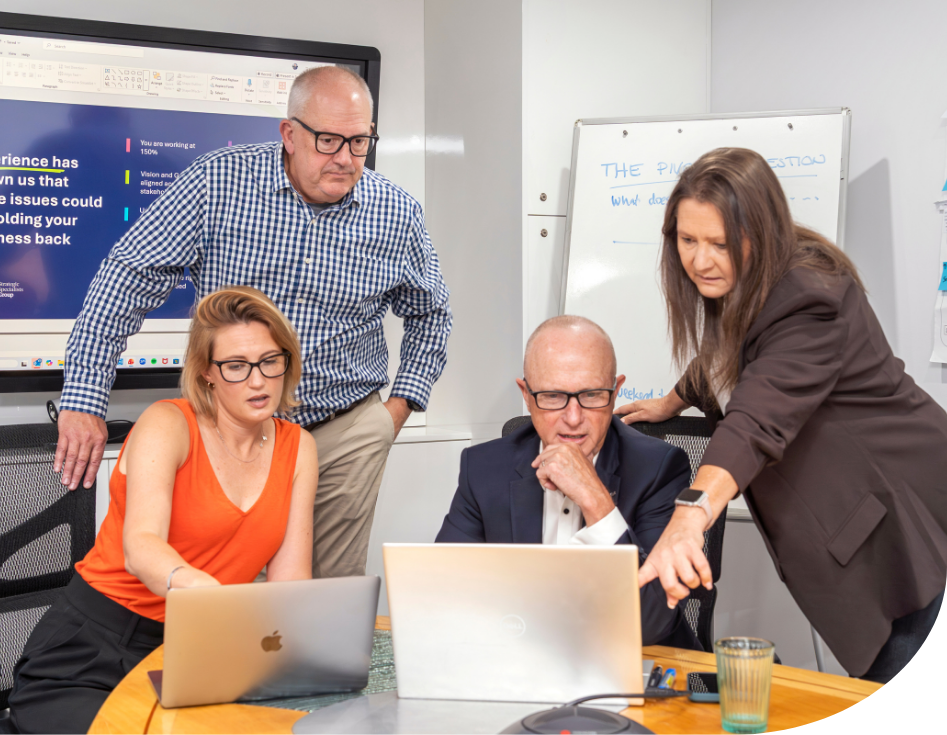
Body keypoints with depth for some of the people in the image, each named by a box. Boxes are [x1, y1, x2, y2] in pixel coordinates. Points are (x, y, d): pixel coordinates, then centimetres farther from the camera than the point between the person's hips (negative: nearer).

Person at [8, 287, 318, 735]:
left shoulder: (298, 449, 5)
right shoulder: (167, 425, -10)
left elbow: (290, 580, 2)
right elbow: (140, 546, -27)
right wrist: (194, 585, -47)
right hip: (90, 647, -4)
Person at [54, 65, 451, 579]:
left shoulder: (397, 214, -3)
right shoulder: (217, 183, -10)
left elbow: (429, 314, 14)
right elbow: (129, 275, -10)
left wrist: (400, 405, 4)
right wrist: (83, 401, -14)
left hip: (346, 430, 1)